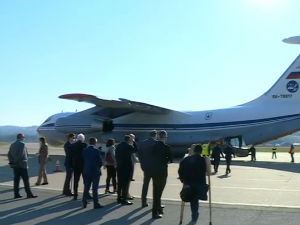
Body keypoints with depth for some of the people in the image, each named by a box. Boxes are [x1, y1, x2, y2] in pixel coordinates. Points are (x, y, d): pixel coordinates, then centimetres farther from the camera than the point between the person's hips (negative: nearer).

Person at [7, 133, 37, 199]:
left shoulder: (12, 145, 14)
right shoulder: (22, 144, -10)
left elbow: (9, 154, 11)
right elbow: (21, 154, -18)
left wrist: (11, 162, 7)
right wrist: (16, 161, -12)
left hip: (15, 165, 7)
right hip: (22, 165, -7)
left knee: (16, 179, 8)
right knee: (26, 179, -4)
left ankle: (16, 194, 9)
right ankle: (29, 194, -3)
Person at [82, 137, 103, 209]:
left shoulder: (84, 150, -1)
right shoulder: (96, 151, -13)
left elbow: (83, 160, 5)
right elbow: (100, 162, -11)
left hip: (86, 171, 4)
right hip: (95, 171, -4)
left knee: (86, 187, 14)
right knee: (95, 188, 1)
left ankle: (84, 202, 19)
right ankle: (96, 204, 4)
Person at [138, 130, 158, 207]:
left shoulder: (143, 143, 3)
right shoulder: (156, 143, -11)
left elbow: (139, 153, 4)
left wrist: (142, 163, 11)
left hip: (145, 166, 4)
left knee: (145, 184, 11)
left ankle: (144, 202, 13)